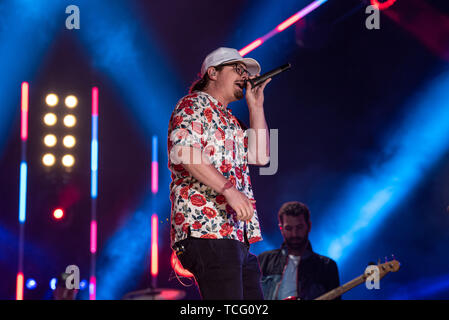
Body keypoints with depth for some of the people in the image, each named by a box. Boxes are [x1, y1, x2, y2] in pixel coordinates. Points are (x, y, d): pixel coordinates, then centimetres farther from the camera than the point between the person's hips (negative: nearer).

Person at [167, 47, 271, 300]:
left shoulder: (229, 120, 29)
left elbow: (260, 156, 20)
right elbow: (183, 150, -18)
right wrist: (229, 189, -24)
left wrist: (256, 105, 19)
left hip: (238, 235, 10)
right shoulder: (194, 105, 0)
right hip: (206, 231, -10)